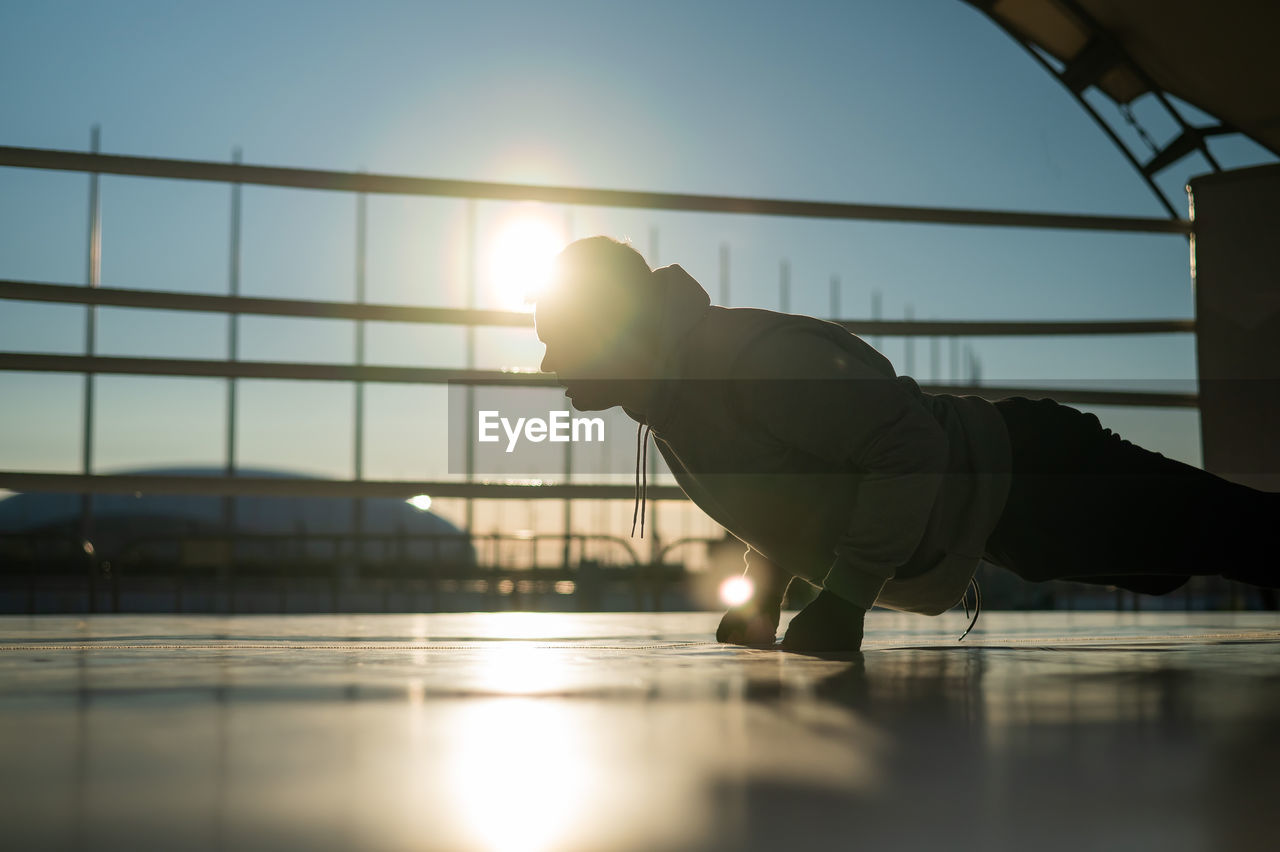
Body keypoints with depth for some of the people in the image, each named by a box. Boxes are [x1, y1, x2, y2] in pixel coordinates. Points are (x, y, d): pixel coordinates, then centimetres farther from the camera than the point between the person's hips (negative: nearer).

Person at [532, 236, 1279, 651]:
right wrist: (762, 602, 5)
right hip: (987, 499, 8)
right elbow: (772, 491, 15)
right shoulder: (665, 401, -1)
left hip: (1019, 474, -8)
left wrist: (842, 601, -32)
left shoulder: (752, 357, -32)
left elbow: (911, 444, -35)